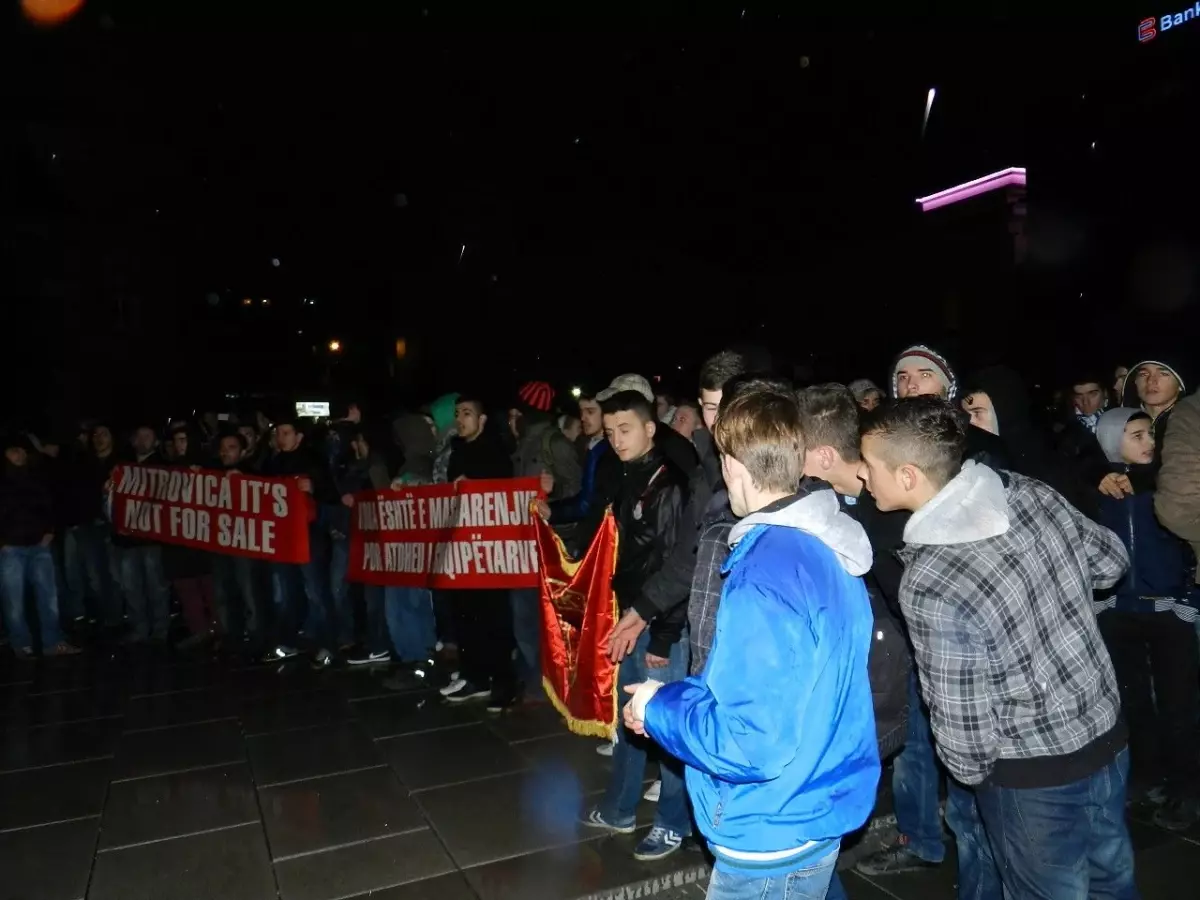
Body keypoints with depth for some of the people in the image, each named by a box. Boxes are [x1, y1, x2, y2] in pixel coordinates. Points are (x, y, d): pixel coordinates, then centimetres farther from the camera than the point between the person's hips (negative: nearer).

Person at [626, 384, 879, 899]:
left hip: (775, 835, -8)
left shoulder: (764, 575, -29)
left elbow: (749, 744, -30)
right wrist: (681, 694, 5)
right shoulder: (830, 549, 0)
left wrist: (659, 709, -14)